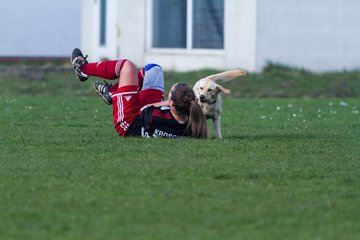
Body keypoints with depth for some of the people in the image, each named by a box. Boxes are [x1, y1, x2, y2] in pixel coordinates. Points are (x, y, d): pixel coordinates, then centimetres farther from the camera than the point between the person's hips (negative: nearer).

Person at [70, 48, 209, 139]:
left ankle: (83, 69, 25)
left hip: (128, 124, -5)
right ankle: (111, 90, 30)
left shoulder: (156, 121, -45)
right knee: (154, 69, 9)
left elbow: (144, 109, -22)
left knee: (127, 66, -4)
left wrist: (165, 103, -14)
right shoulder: (192, 125, -36)